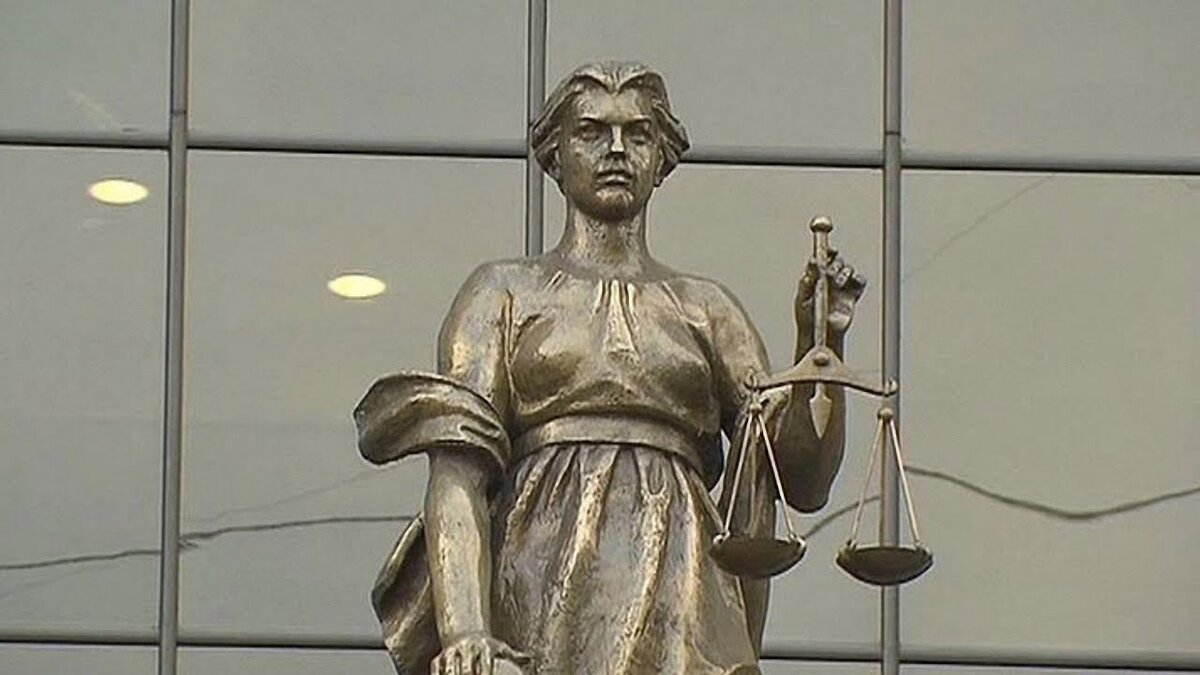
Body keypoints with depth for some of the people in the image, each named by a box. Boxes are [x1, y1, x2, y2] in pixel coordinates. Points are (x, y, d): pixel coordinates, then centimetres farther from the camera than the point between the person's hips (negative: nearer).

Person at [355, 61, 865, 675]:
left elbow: (805, 481, 15)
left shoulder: (703, 307, 22)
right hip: (543, 593, -2)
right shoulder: (506, 294, 15)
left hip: (682, 611, 2)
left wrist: (819, 343, 0)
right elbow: (457, 469, 0)